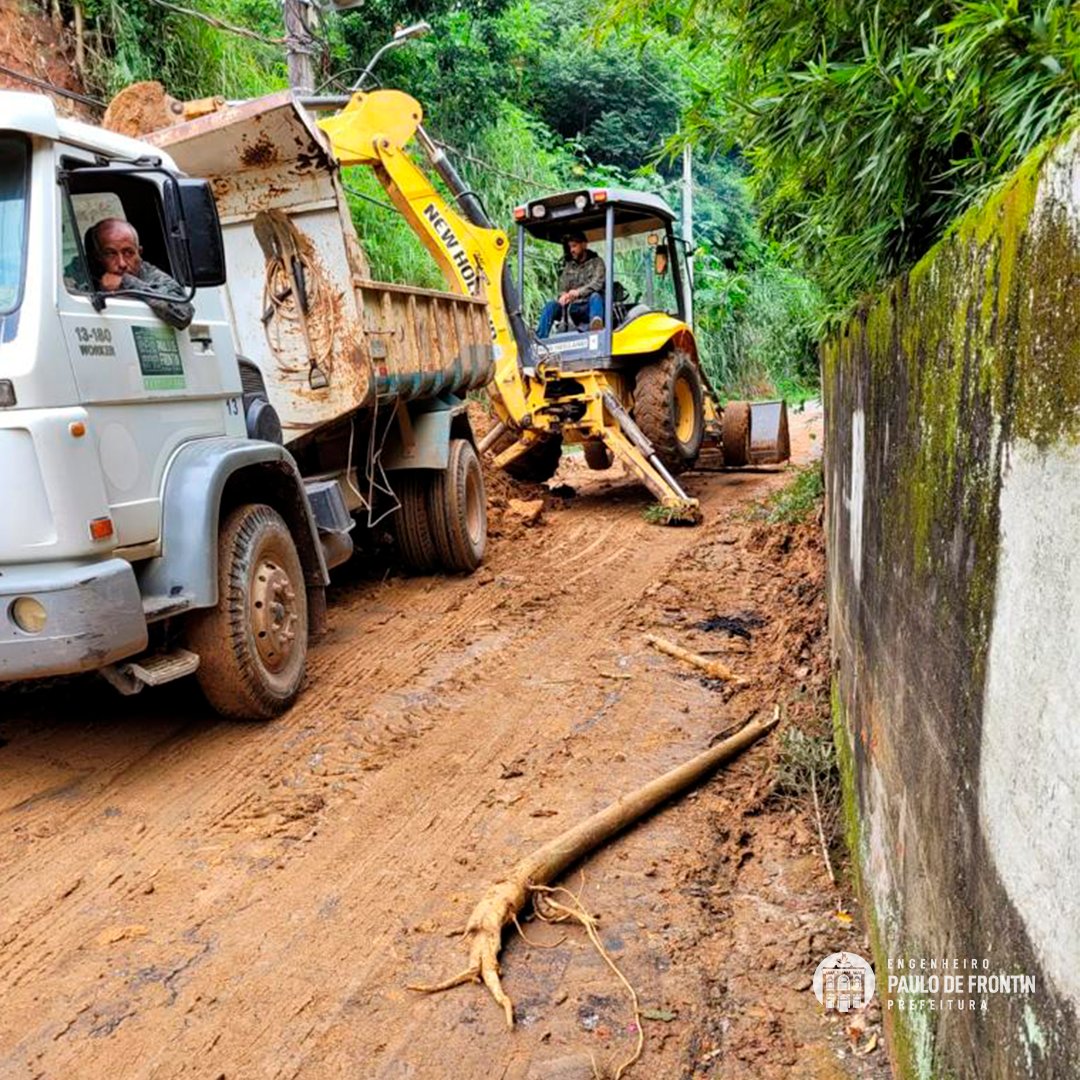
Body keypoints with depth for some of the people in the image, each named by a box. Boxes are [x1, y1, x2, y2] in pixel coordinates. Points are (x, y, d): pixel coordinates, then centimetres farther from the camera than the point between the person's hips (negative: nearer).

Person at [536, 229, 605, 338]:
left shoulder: (596, 262, 6)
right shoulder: (568, 265, 19)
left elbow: (597, 284, -12)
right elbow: (562, 287, 10)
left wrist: (578, 292, -30)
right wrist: (564, 295, -17)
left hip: (590, 306, -4)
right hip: (573, 307, 4)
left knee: (595, 296, -36)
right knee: (551, 305, -20)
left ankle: (596, 323, -68)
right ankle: (539, 339, -34)